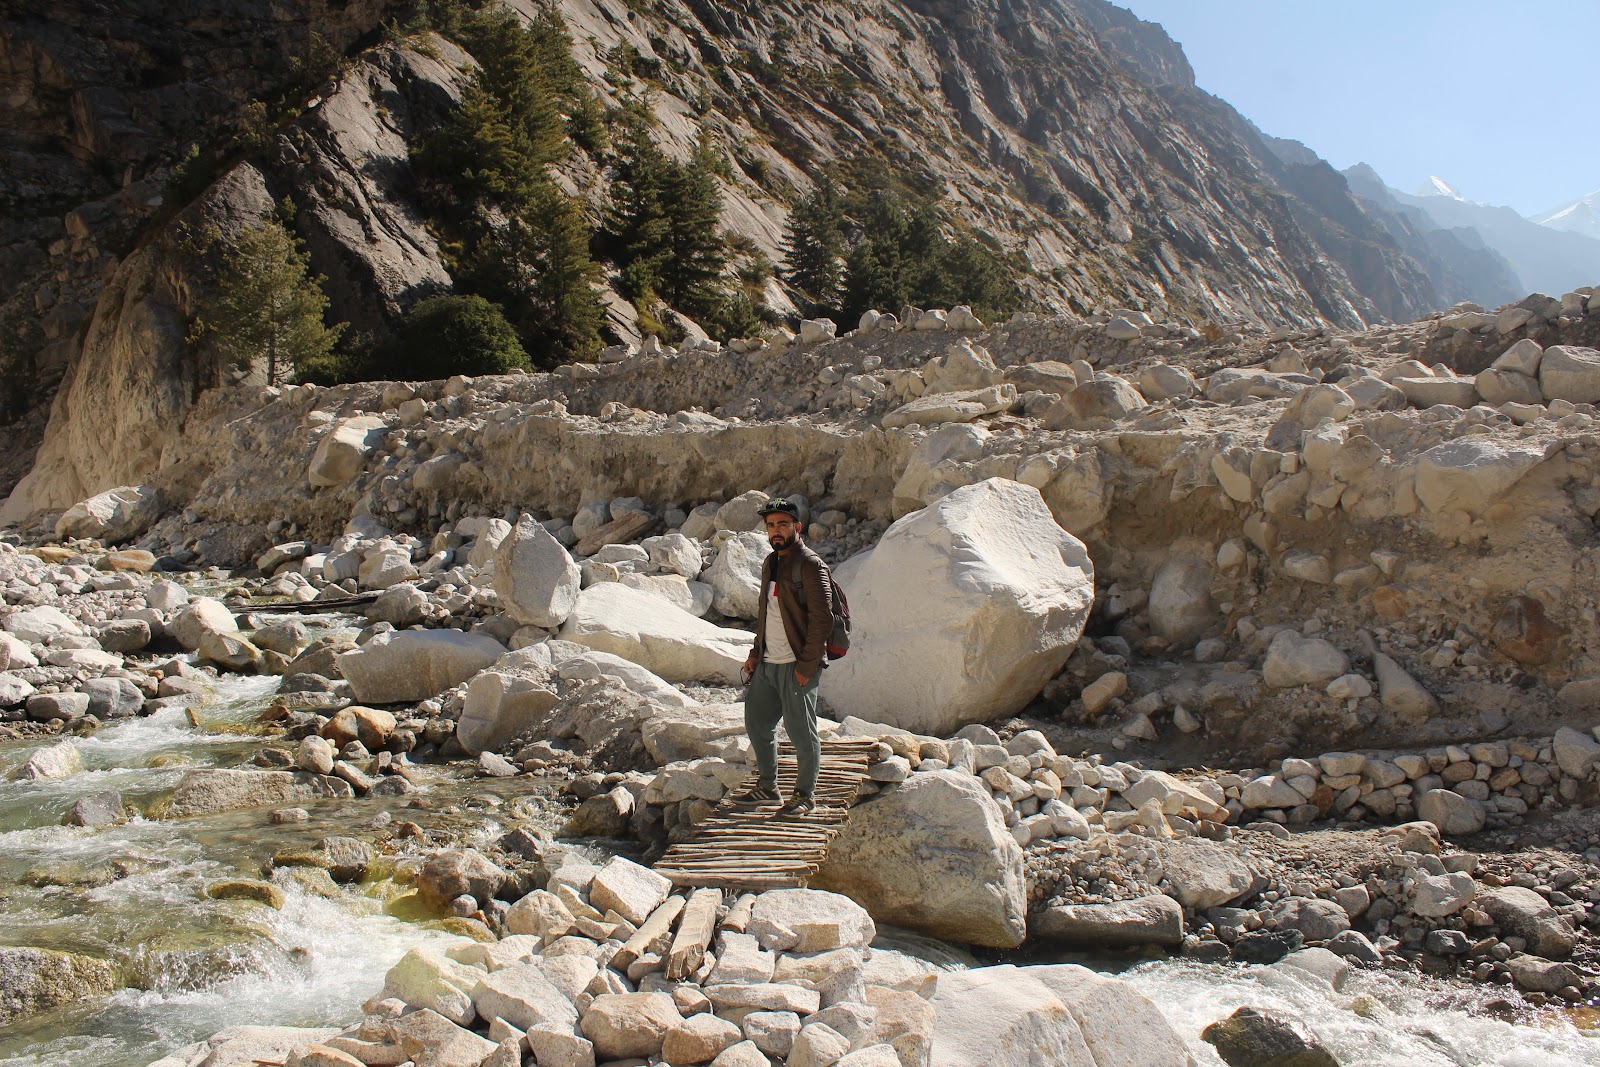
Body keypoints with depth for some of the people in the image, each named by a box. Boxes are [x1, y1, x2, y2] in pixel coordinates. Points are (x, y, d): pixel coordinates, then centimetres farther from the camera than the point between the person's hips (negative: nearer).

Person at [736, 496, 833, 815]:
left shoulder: (810, 565, -13)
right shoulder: (770, 564, 13)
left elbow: (822, 620, -17)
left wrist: (806, 666, -17)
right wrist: (756, 653, 14)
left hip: (797, 666, -9)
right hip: (767, 665, 9)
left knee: (801, 732, -1)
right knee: (757, 723, 16)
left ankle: (806, 794, 14)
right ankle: (767, 788, 31)